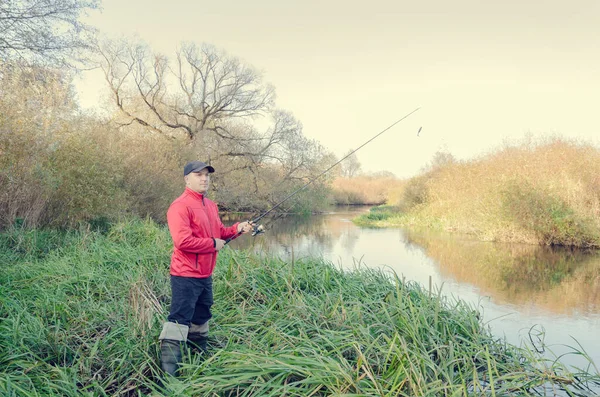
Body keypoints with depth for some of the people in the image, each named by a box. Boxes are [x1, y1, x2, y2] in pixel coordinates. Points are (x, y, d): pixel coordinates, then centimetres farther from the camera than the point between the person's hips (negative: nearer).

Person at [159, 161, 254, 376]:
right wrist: (213, 244, -17)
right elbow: (183, 241, -27)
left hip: (205, 276, 10)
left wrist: (237, 229, 3)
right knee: (179, 321, -10)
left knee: (201, 319, 21)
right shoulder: (180, 206, -17)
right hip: (186, 277, -10)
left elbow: (219, 232, 21)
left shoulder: (211, 205, 13)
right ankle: (168, 372, -6)